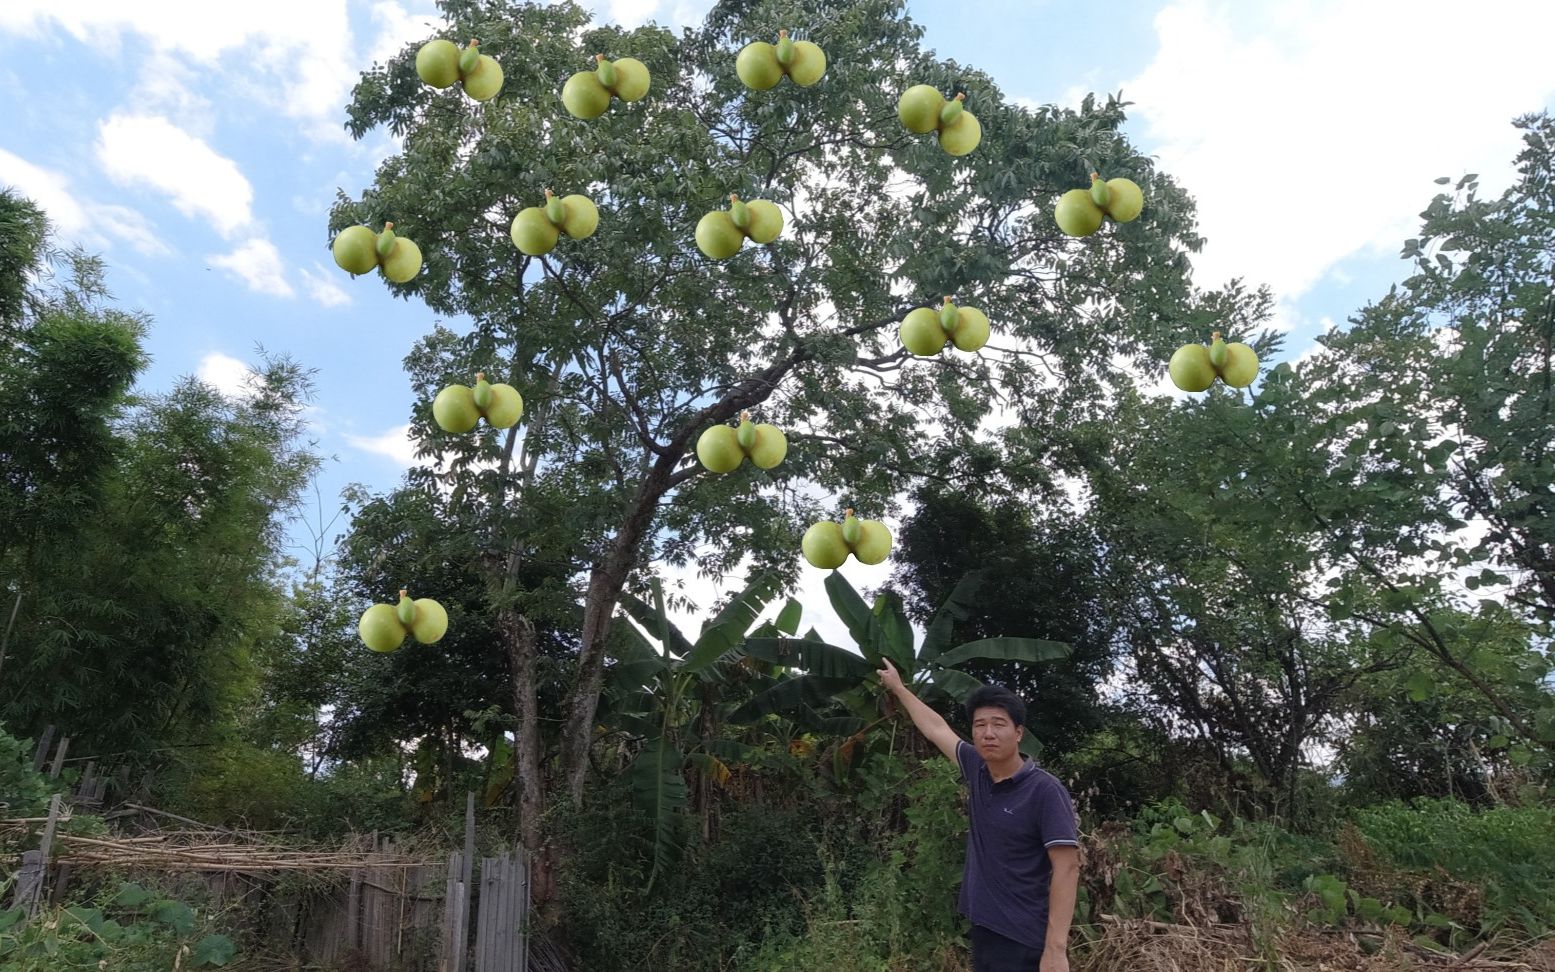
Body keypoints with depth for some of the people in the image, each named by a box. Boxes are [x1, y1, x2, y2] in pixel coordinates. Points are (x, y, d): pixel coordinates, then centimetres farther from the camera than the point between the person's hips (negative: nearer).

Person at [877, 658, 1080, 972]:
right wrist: (898, 687, 27)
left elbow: (1066, 868, -18)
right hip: (984, 931, 6)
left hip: (1025, 942, -6)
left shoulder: (1045, 790, -15)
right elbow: (936, 728, 16)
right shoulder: (978, 770, 2)